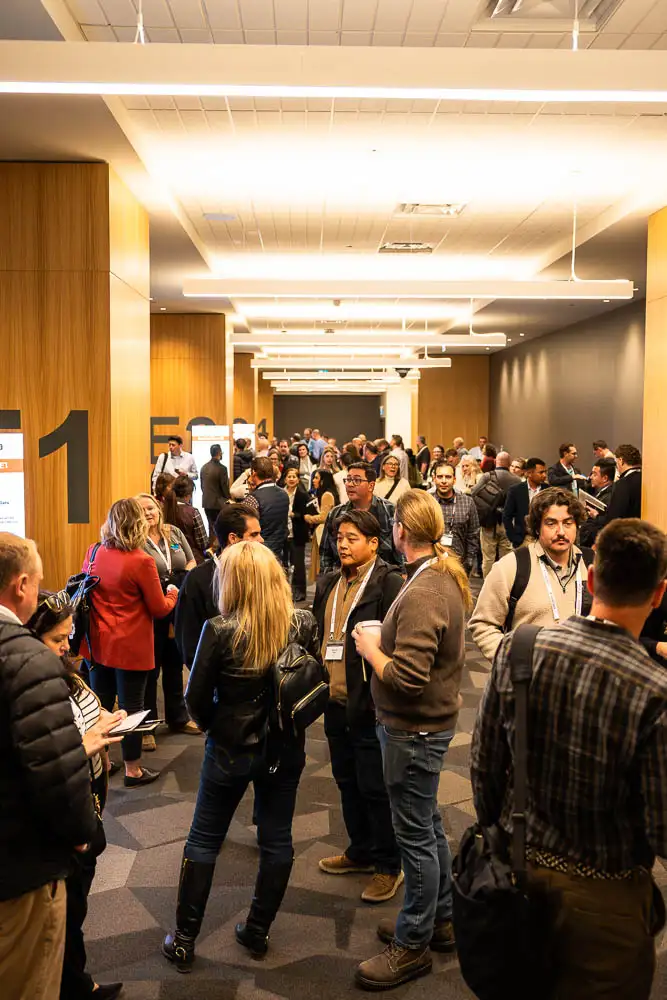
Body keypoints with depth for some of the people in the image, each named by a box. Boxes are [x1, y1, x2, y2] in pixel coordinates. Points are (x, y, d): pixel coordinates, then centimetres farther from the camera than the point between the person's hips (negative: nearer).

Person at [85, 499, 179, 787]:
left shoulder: (94, 554, -2)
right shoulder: (141, 561, -18)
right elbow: (159, 609, -10)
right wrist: (173, 592, 9)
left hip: (99, 644, 6)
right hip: (131, 647, -6)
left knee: (100, 704, 16)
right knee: (131, 707, 6)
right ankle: (133, 770, 17)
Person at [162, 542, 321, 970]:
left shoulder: (220, 630, -20)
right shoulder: (304, 623, -11)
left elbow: (196, 698, -12)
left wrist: (215, 727, 7)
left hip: (231, 750, -3)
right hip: (286, 749, 3)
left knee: (203, 841, 14)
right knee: (277, 840, 17)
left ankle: (184, 938, 25)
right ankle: (258, 931, 30)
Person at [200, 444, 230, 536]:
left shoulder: (204, 467, 4)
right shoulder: (221, 468, -16)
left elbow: (202, 485, 11)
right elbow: (225, 487, -12)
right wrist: (228, 499, 3)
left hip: (206, 502, 6)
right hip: (218, 503, -6)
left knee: (211, 526, 12)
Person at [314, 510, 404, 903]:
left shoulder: (390, 583, -14)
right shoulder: (328, 584, 10)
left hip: (369, 705, -8)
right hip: (335, 702, 8)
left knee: (375, 788, 3)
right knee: (347, 781, 20)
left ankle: (389, 865, 20)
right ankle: (361, 851, 37)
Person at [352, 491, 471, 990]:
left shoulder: (422, 593, -27)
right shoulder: (447, 576, 4)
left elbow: (407, 678, -30)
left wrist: (370, 648, -14)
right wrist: (385, 639, 4)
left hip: (414, 729, -10)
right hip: (429, 722, 10)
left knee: (416, 836, 4)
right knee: (429, 826, 22)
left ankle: (413, 944, 20)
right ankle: (440, 918, 38)